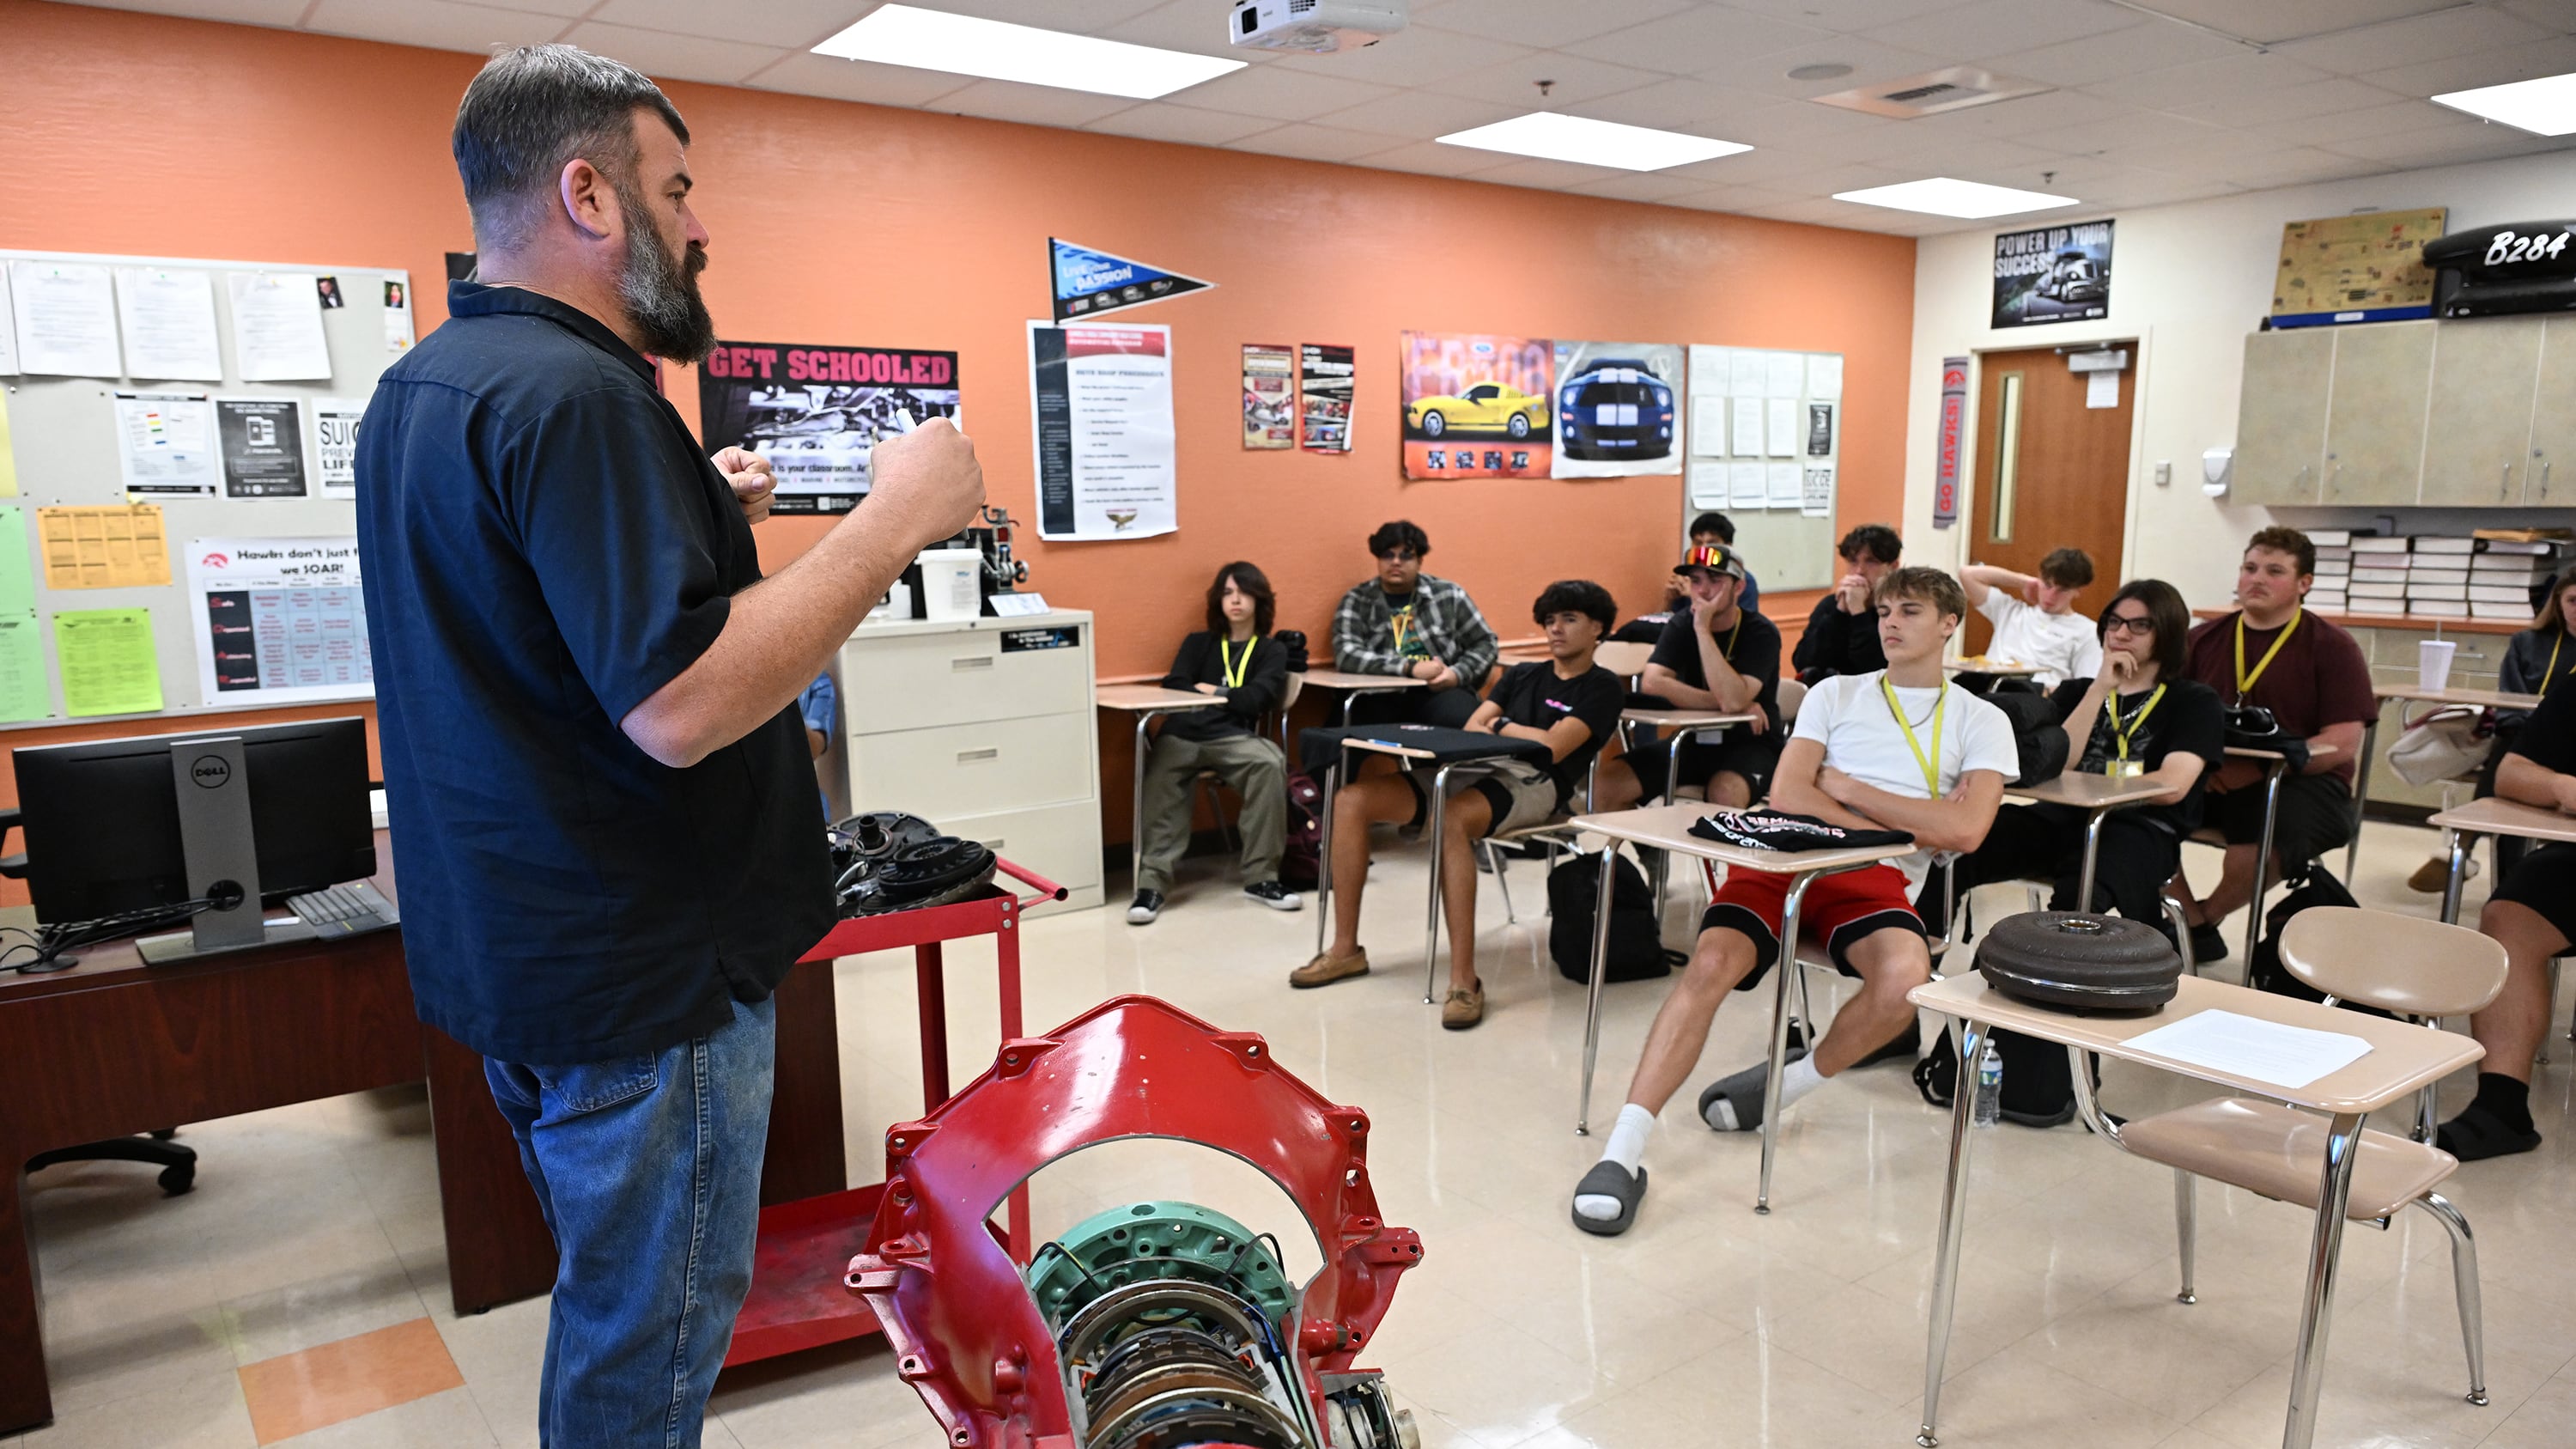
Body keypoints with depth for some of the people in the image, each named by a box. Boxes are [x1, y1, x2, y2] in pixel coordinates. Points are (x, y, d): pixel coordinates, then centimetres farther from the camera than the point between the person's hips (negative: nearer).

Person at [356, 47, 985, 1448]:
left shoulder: (419, 387, 11)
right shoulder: (575, 396, -22)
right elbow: (679, 707, -30)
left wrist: (695, 521, 11)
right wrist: (896, 520, -24)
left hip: (507, 951, 10)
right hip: (643, 976, -10)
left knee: (610, 1304, 26)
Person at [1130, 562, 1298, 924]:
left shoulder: (1272, 651, 19)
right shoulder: (1197, 643, 25)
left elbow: (1257, 699, 1)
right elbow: (1173, 688, 8)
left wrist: (1210, 692, 6)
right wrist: (1232, 698, 0)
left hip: (1233, 736, -1)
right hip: (1182, 734, 1)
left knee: (1270, 763, -33)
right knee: (1159, 776, -32)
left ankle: (1260, 877, -24)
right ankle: (1153, 882, -31)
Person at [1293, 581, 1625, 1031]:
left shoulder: (1603, 687, 5)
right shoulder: (1521, 675, 25)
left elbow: (1554, 747, -9)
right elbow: (1470, 730, 14)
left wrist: (1498, 727, 6)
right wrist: (1520, 736, -6)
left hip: (1536, 785, -7)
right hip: (1473, 771, 7)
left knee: (1452, 820, -41)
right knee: (1351, 799, -11)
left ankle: (1464, 980, -38)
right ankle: (1345, 949, -5)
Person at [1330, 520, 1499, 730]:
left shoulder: (1449, 595, 10)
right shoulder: (1357, 601, 6)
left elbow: (1486, 644, 15)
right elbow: (1346, 654, -9)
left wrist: (1458, 674, -5)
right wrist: (1410, 668, -18)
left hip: (1440, 692, 1)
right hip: (1381, 697, 0)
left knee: (1460, 722, -33)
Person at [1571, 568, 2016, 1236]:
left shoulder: (1981, 722, 16)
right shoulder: (1835, 693, 19)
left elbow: (1966, 830, -2)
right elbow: (1787, 796, 3)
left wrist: (1849, 788, 0)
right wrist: (1905, 828, -3)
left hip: (1877, 877, 0)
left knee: (1906, 977, -34)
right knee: (1711, 962, -28)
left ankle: (1790, 1082, -6)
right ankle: (1624, 1152, -29)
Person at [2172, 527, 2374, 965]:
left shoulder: (2331, 647, 2)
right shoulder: (2204, 641, 13)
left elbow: (2341, 745, -8)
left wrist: (2257, 767, -20)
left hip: (2302, 783, -3)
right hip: (2212, 779, 4)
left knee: (2265, 826, -38)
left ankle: (2205, 916, -5)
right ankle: (2194, 928, -9)